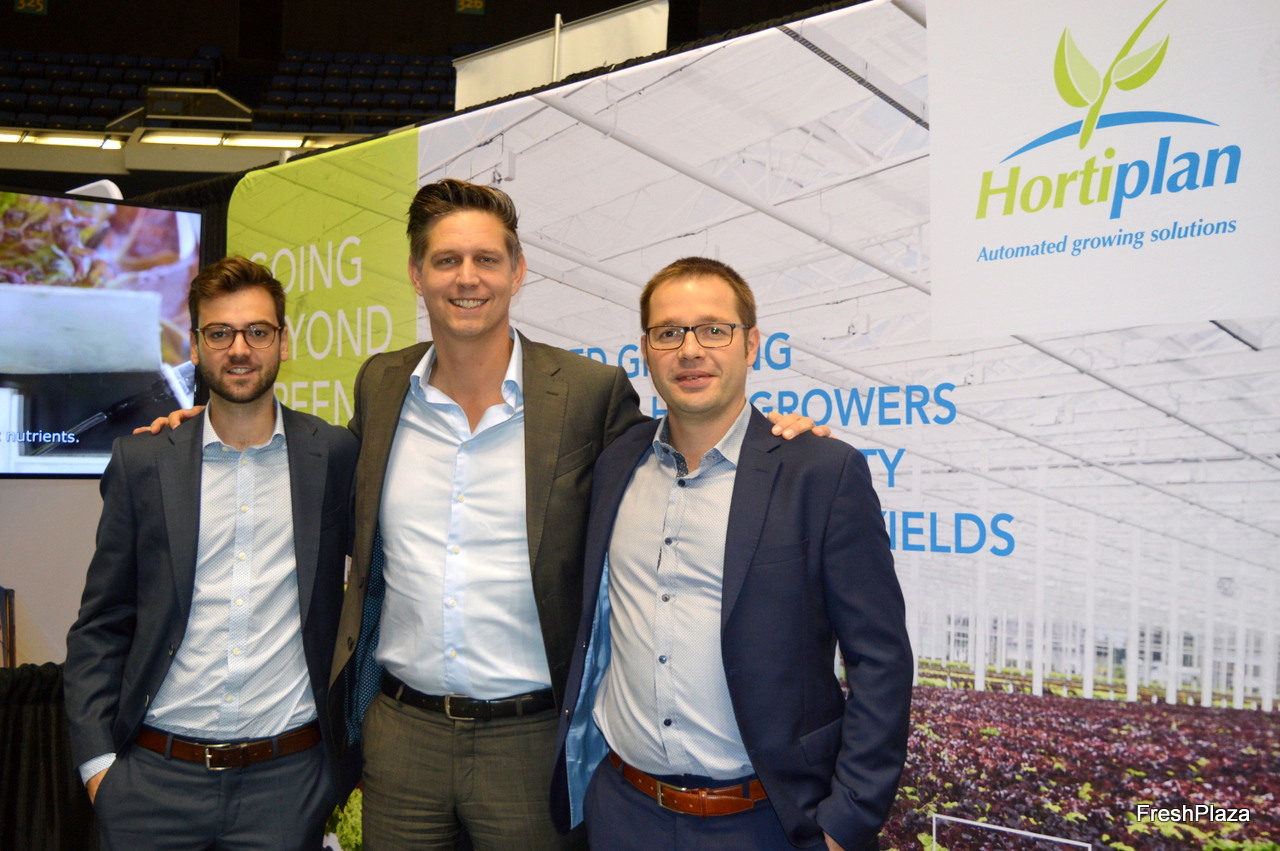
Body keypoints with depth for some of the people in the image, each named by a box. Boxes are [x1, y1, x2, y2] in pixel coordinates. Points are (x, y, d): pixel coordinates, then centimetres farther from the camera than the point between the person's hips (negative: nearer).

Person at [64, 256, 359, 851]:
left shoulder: (335, 455, 0)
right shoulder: (141, 462, 3)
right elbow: (100, 627, 6)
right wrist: (96, 758, -1)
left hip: (285, 779, 0)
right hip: (154, 777, 1)